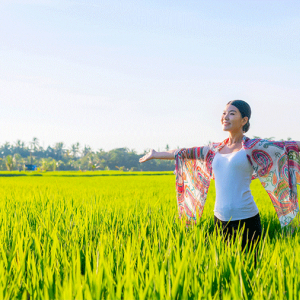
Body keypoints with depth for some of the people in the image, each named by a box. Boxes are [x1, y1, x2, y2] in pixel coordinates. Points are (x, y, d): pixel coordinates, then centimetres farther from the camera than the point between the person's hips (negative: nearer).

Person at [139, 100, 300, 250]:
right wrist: (155, 155, 32)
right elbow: (184, 153, 24)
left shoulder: (254, 147, -1)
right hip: (220, 219, 5)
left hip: (246, 219, -5)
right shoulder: (215, 149, 14)